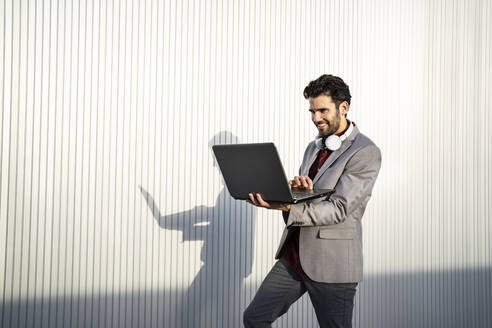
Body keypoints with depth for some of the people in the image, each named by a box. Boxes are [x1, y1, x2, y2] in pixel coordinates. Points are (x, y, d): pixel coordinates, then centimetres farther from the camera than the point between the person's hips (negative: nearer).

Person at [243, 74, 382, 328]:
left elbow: (339, 209, -19)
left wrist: (287, 208, -30)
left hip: (330, 264, -7)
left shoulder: (365, 152, -11)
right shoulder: (313, 148, 15)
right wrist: (295, 189, -8)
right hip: (294, 256, 7)